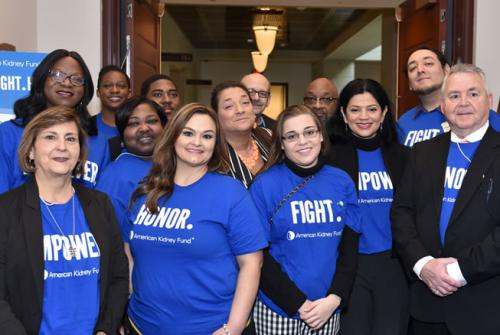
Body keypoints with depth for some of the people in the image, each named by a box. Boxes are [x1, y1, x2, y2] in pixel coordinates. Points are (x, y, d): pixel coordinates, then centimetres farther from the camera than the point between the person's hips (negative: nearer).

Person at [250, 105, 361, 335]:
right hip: (277, 309, -3)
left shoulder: (342, 182, 1)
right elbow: (258, 255, -9)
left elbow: (349, 246, 2)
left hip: (328, 308, 3)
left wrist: (334, 298, -10)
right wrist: (298, 304, -13)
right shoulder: (264, 186, -8)